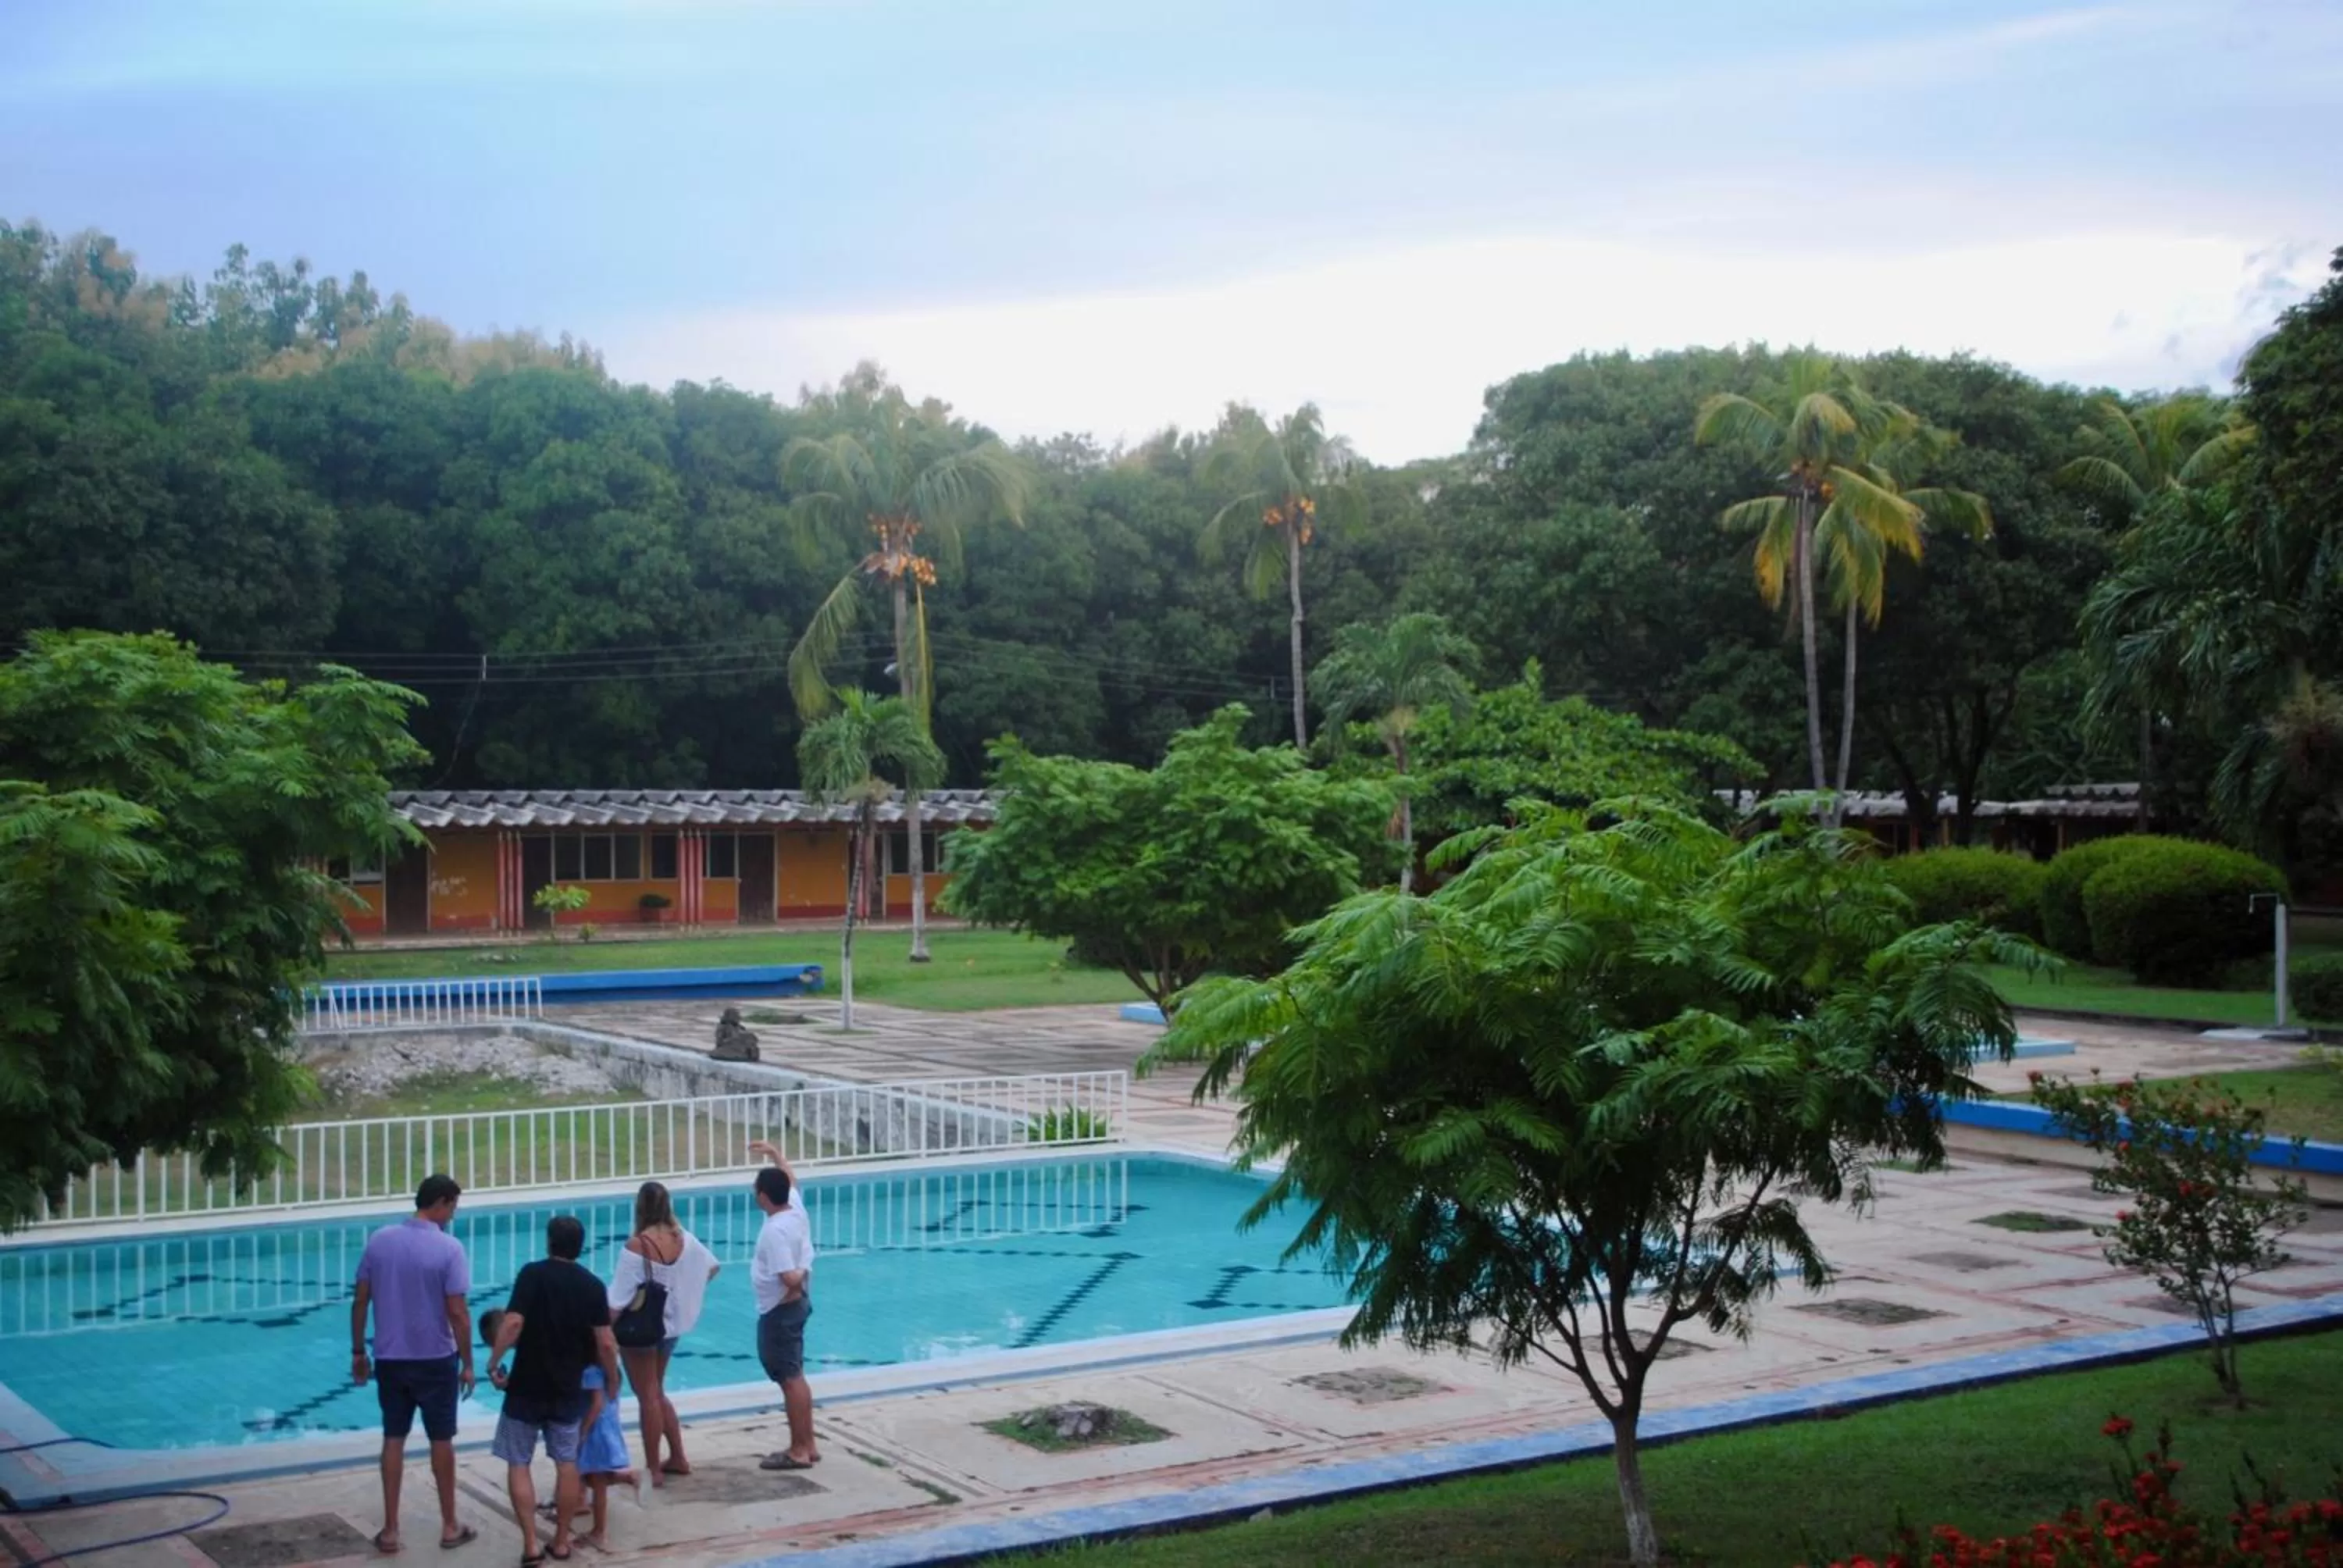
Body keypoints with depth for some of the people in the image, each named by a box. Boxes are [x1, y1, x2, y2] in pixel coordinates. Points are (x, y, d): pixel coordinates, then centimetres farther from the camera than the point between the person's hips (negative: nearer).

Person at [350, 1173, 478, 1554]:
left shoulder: (379, 1240, -1)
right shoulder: (449, 1248, -15)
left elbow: (360, 1301, 2)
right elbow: (457, 1313, -15)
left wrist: (358, 1352, 12)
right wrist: (467, 1363, -5)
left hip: (389, 1358, 3)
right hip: (435, 1360, -3)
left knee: (393, 1440, 11)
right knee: (441, 1441, 9)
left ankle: (390, 1530, 12)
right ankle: (449, 1527, 18)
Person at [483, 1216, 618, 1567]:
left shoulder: (533, 1274, -11)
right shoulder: (593, 1285, -1)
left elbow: (513, 1323, -22)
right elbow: (605, 1343, -2)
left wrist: (494, 1362, -13)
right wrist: (612, 1379, 12)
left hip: (526, 1386, -3)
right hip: (568, 1389, 3)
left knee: (518, 1463, 6)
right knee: (567, 1463, 15)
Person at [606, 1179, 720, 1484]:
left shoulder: (637, 1245, -21)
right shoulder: (684, 1238, -3)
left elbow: (619, 1298, -20)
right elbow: (712, 1267, 13)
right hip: (671, 1326, 6)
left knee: (648, 1398, 4)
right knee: (657, 1393, 21)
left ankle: (654, 1470, 11)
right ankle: (678, 1459, 24)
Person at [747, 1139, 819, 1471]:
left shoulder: (776, 1231, -25)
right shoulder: (795, 1207, 2)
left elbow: (790, 1278, -32)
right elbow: (791, 1179, 26)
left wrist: (798, 1279, -11)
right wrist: (773, 1152, 31)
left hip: (780, 1310, -10)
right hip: (795, 1305, 10)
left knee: (790, 1379, -4)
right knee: (795, 1376, 16)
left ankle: (799, 1451, 1)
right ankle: (807, 1445, 21)